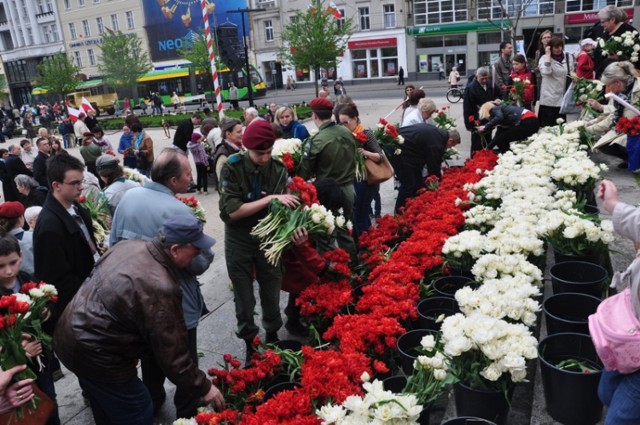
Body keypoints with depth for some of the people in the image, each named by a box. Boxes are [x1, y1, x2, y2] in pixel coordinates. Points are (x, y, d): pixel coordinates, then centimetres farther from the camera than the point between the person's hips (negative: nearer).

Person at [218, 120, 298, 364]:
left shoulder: (278, 169, -10)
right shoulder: (232, 168, -17)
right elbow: (233, 211, -24)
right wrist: (270, 198, -30)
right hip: (239, 240, -1)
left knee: (271, 293, 13)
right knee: (244, 298, 11)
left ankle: (272, 336, 37)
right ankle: (250, 344, 31)